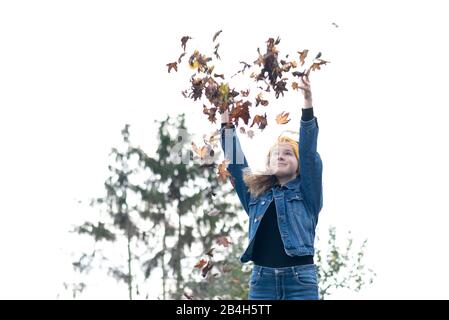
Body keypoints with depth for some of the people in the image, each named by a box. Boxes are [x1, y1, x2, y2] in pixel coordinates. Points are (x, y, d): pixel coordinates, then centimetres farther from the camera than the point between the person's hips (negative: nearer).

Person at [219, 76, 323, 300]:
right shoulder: (255, 192, 18)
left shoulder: (306, 192, 9)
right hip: (262, 278, 3)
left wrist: (308, 106, -13)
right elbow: (236, 163, 15)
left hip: (299, 278, -3)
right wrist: (227, 125, 5)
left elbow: (309, 153, -2)